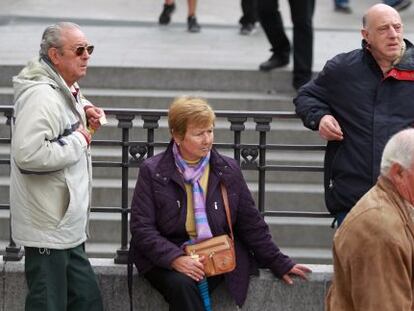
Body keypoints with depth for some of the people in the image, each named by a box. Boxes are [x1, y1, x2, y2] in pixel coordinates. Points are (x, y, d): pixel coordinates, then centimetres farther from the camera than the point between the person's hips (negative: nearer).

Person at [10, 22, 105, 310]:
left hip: (69, 227, 10)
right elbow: (28, 154, -33)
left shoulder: (65, 89, 10)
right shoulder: (42, 95, -21)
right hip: (49, 230, -10)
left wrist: (85, 112, 12)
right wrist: (78, 141, -20)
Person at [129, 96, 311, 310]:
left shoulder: (228, 170, 9)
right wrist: (176, 259, -20)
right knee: (181, 285, -34)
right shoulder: (153, 172, 1)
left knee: (184, 288, -31)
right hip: (165, 259, -1)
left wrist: (280, 264, 15)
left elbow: (250, 224, 16)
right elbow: (141, 228, -5)